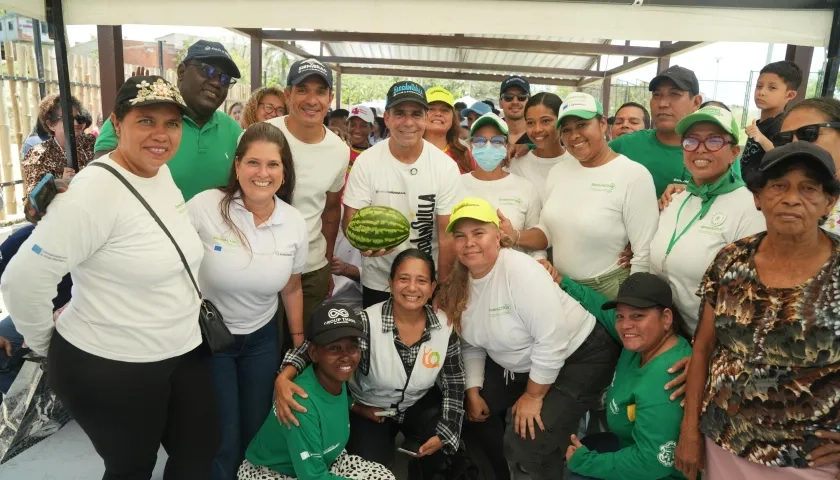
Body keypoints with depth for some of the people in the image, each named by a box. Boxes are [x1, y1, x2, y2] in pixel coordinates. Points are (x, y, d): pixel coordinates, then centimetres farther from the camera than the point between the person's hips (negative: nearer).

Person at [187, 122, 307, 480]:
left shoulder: (295, 224, -8)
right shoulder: (205, 207, -21)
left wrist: (300, 344, 11)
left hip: (262, 339, 4)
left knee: (256, 430, 17)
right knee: (221, 440, 5)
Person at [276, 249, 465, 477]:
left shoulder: (445, 327, -15)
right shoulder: (367, 323, -26)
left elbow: (454, 383, -5)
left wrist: (444, 432, -14)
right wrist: (284, 378, -43)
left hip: (419, 404, 2)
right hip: (369, 409, -2)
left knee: (446, 440, -22)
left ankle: (427, 471, 12)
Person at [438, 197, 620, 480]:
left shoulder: (521, 271, -29)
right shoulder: (459, 284, -5)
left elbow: (551, 341, -29)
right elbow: (471, 345, 4)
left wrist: (533, 396, -20)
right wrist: (473, 392, -4)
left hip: (578, 357, -8)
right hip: (518, 364, 8)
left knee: (529, 442, -18)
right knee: (472, 412, 8)